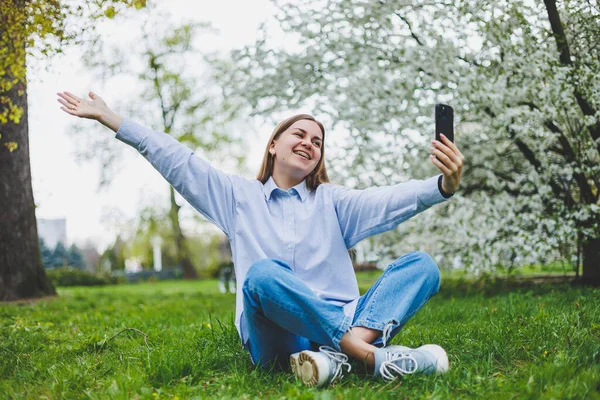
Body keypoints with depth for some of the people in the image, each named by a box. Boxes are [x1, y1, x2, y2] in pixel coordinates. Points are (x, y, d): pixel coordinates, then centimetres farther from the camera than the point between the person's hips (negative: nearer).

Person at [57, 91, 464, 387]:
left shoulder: (332, 201, 18)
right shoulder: (238, 196, 18)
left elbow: (388, 201, 0)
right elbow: (176, 161, 14)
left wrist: (443, 186, -20)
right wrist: (108, 117, 10)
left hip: (342, 324, 2)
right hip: (276, 335, -2)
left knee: (422, 265, -18)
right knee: (262, 274, -35)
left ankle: (338, 356, -40)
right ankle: (376, 357, -40)